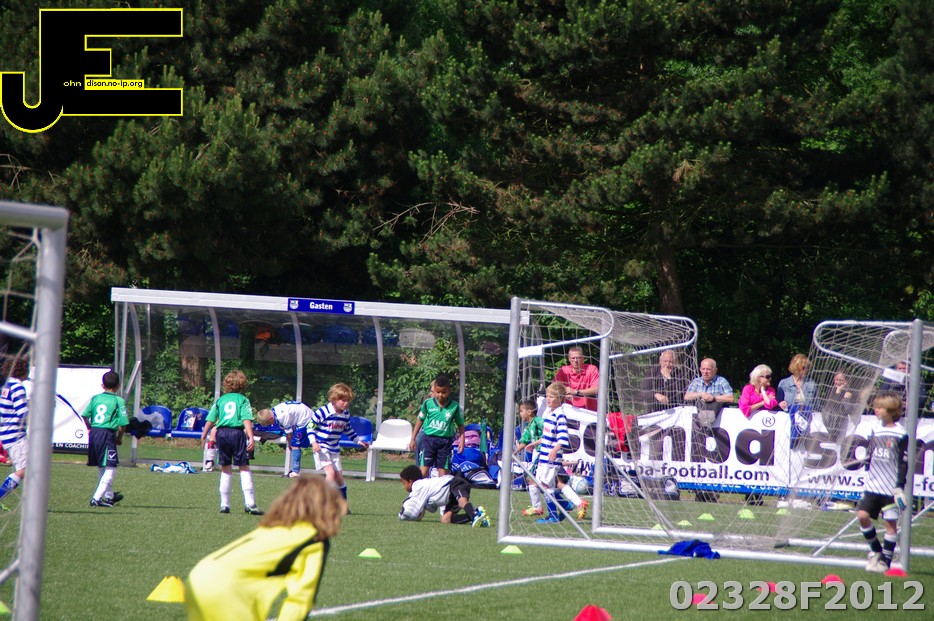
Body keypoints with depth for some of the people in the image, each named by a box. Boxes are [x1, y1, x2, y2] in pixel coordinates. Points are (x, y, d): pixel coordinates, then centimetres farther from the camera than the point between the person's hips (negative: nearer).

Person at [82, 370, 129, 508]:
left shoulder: (95, 398, 9)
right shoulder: (119, 401, -5)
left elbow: (85, 415, 6)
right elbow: (123, 423, -10)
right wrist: (120, 438, 6)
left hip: (94, 433, 6)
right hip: (107, 434, -6)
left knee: (101, 468, 20)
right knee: (110, 468, -3)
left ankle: (109, 495, 36)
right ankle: (97, 498, -14)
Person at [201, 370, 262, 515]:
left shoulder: (220, 400, 13)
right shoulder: (243, 400, 4)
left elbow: (210, 420, 10)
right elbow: (247, 420, -8)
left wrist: (203, 436, 17)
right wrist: (251, 437, -14)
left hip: (221, 433, 3)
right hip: (237, 432, -3)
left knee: (226, 470, 11)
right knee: (244, 468, -2)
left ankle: (224, 504, 10)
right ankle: (250, 503, -10)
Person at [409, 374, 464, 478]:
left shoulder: (455, 407, -3)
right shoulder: (428, 404, -1)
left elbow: (460, 425, 6)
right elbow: (420, 420, 10)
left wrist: (462, 441, -4)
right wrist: (413, 439, 12)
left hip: (445, 441, 0)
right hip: (429, 439, 0)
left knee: (443, 471, 4)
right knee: (423, 470, -8)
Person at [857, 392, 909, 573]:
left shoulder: (900, 434, -9)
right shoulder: (875, 429, 7)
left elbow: (904, 463, -8)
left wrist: (900, 486, -12)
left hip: (891, 488, -5)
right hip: (873, 485, 5)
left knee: (891, 523, -2)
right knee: (862, 515, -3)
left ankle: (886, 560, 6)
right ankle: (876, 551, 15)